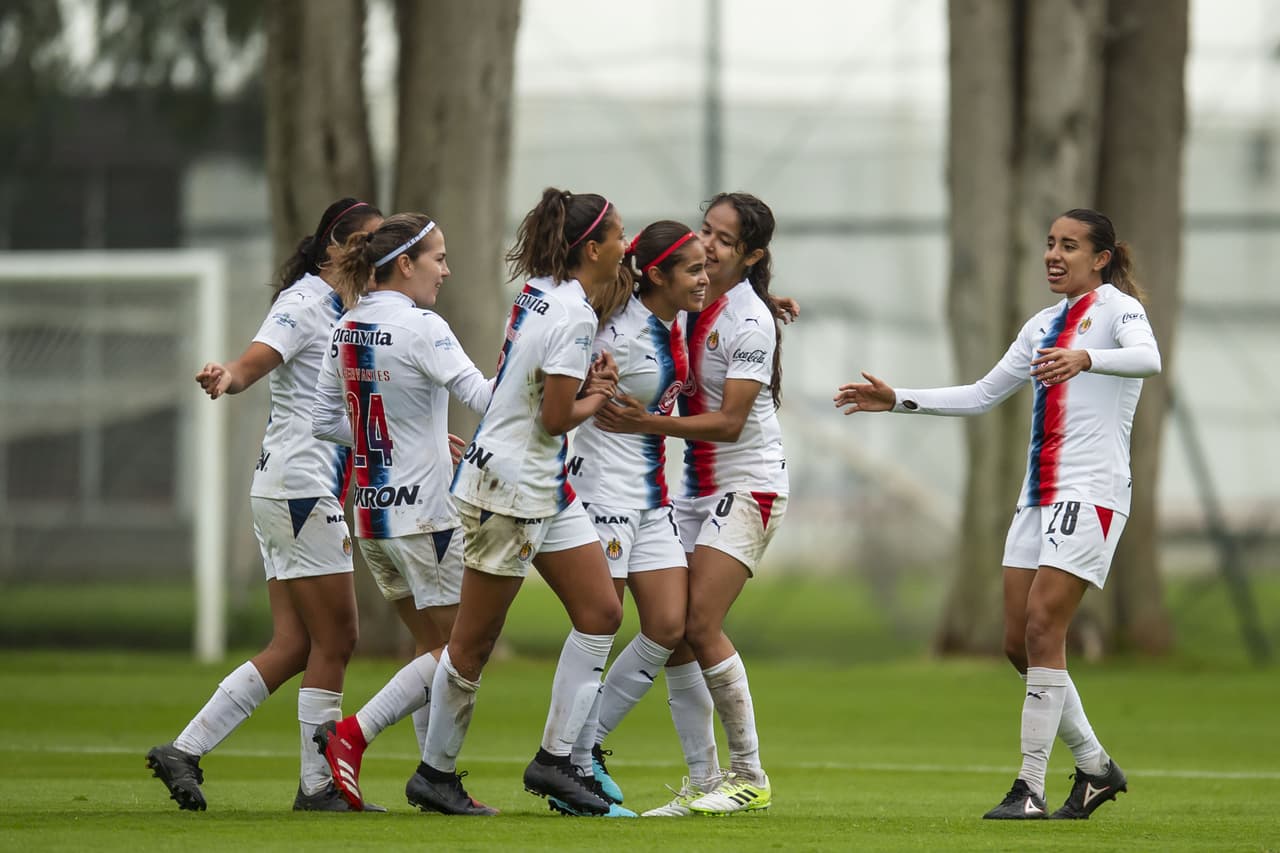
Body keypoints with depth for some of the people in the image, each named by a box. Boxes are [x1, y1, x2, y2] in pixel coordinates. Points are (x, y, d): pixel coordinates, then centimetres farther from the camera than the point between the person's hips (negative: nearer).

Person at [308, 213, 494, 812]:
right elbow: (483, 396, -22)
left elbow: (325, 421, 14)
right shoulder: (420, 328, -15)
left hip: (372, 512, 8)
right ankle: (353, 734, -11)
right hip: (424, 511, -8)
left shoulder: (345, 331, 8)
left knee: (432, 646, 15)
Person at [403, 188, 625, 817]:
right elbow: (556, 418, -20)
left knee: (600, 610, 7)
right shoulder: (573, 315, -20)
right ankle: (435, 772, 12)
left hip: (547, 488, 10)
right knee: (474, 641, 1)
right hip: (508, 488, -10)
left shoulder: (536, 291, 7)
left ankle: (555, 759, 10)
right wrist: (597, 399, -1)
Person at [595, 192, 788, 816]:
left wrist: (648, 424, -27)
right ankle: (703, 782, 5)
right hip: (694, 485, 7)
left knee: (699, 623, -16)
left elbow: (729, 421, -19)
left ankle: (749, 776, -6)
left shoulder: (751, 321, -15)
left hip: (748, 482, -7)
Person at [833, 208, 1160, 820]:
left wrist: (1085, 358, -46)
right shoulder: (1043, 325, 19)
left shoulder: (1117, 307, -5)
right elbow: (982, 396, 26)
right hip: (1038, 494, 8)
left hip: (1091, 493, -8)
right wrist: (897, 400, 18)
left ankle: (1030, 787, -14)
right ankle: (1095, 767, 18)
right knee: (1020, 643, 4)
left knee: (1042, 629, -16)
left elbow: (1148, 358, -27)